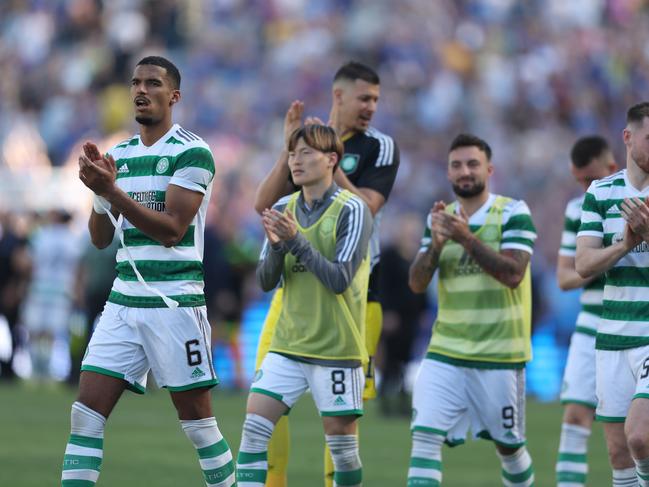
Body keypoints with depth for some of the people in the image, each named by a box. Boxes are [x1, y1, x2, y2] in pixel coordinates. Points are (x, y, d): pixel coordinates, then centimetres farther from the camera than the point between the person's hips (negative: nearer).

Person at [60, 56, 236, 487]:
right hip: (123, 302, 6)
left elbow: (171, 230, -15)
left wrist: (112, 191, -22)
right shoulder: (118, 155, 13)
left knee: (198, 422, 0)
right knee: (86, 415, -3)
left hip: (175, 303, -6)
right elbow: (101, 238, 14)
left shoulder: (192, 153, -7)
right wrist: (96, 188, -4)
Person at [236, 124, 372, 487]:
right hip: (288, 345, 5)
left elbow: (340, 280, -17)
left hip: (336, 347, -5)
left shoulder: (352, 210, -10)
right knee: (254, 427, -7)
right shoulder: (284, 209, 7)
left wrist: (296, 240, -24)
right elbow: (266, 281, 4)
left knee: (342, 443, 1)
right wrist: (276, 245, -16)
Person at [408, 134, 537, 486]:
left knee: (508, 446, 10)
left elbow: (513, 274, -18)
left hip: (500, 354, -3)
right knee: (425, 437, -14)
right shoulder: (440, 218, 9)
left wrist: (466, 238, -26)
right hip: (445, 353, 3)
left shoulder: (513, 213, -6)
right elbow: (417, 284, 3)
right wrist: (436, 243, -14)